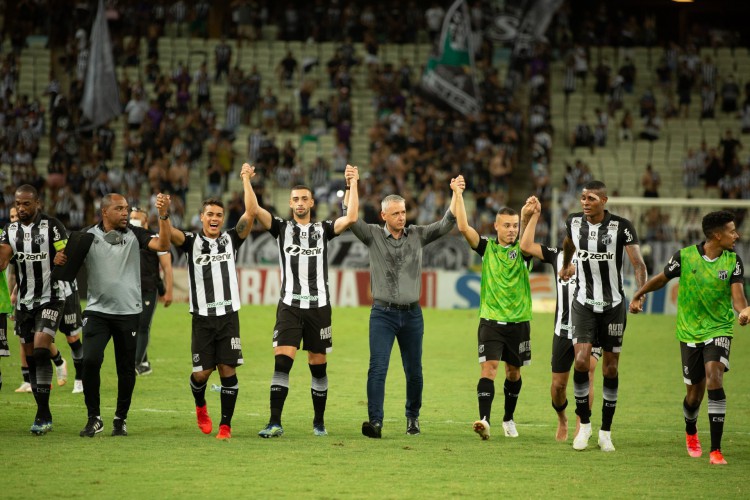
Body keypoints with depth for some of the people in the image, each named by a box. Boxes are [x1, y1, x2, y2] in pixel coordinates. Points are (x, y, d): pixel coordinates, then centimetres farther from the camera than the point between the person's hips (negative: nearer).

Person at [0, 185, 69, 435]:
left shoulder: (52, 226, -8)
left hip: (50, 298, -5)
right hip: (24, 301, 5)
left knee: (40, 350, -18)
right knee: (31, 357, 6)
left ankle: (43, 416, -18)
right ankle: (44, 414, 15)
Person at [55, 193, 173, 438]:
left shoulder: (134, 234, 1)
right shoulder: (88, 236, 1)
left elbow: (163, 245, -13)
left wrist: (163, 215, -23)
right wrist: (60, 260, -16)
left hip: (128, 312, 1)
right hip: (97, 310, -1)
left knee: (126, 368, 5)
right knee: (90, 360, -16)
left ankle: (121, 418, 22)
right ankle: (94, 418, -1)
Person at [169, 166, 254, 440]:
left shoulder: (231, 239, 7)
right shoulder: (192, 241, 4)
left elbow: (250, 214, -3)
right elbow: (169, 234, -15)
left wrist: (246, 181, -6)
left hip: (229, 315, 1)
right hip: (202, 317, -1)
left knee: (228, 370, -5)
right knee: (201, 372, 0)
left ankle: (225, 424, 3)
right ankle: (200, 407, 32)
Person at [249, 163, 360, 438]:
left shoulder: (323, 229, 9)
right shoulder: (282, 227, 8)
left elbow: (351, 218, -6)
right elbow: (254, 210, -4)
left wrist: (352, 184, -7)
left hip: (319, 306, 1)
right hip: (290, 305, -1)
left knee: (318, 366, 6)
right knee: (282, 362, -12)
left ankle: (319, 421, 19)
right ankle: (275, 423, -14)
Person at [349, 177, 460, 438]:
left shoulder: (418, 235, 7)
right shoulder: (373, 235, 1)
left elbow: (447, 223, 3)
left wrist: (456, 195, -8)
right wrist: (350, 187, -17)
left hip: (412, 314, 2)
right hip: (383, 313, -2)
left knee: (414, 372, 7)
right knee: (377, 368, -13)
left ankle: (413, 417, 25)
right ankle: (375, 422, -17)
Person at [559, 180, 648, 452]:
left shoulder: (621, 226, -12)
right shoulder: (574, 222, -2)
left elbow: (637, 262, -18)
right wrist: (566, 265, 37)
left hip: (613, 305, -1)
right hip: (583, 304, 1)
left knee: (610, 368, 4)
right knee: (581, 361, -14)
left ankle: (606, 432, 15)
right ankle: (584, 424, 3)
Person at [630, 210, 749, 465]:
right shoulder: (685, 256, -8)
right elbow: (662, 278, 9)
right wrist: (638, 296, 6)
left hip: (719, 330, 0)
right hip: (690, 332, 0)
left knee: (714, 380, -22)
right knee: (694, 394, 7)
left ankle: (716, 450, -19)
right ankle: (691, 432, 43)